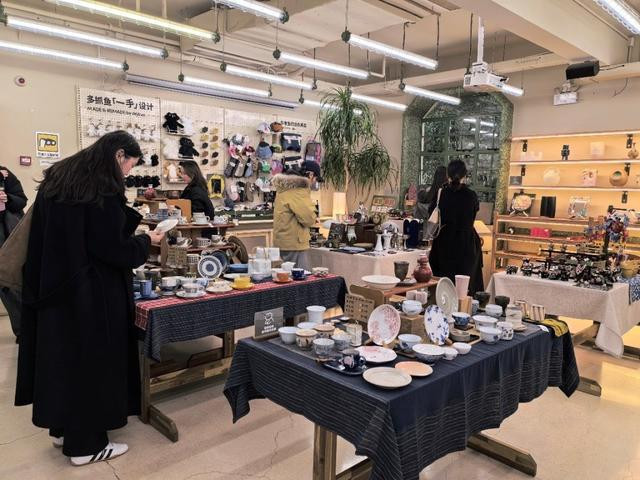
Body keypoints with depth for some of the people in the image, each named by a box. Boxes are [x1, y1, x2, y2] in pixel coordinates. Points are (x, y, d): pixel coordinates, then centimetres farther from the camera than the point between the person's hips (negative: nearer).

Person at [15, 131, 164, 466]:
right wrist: (146, 241, -5)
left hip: (57, 285, 9)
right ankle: (85, 444, 17)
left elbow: (65, 234, 15)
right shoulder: (104, 189, -18)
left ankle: (63, 428, 34)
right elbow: (112, 248, -20)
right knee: (91, 360, 4)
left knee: (64, 355, 18)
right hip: (92, 292, -8)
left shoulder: (58, 179, 9)